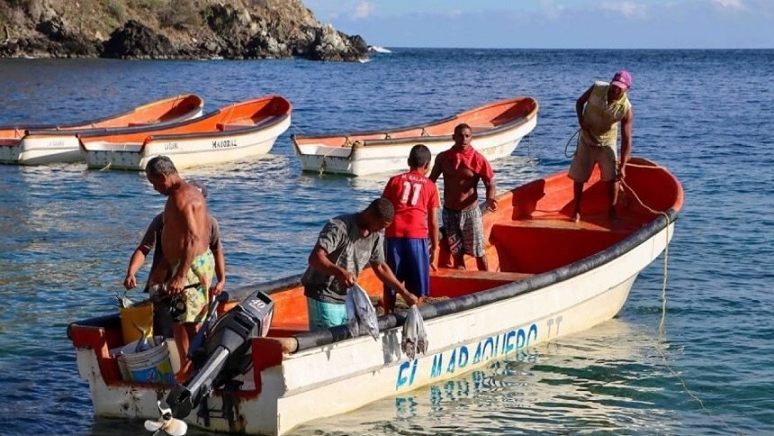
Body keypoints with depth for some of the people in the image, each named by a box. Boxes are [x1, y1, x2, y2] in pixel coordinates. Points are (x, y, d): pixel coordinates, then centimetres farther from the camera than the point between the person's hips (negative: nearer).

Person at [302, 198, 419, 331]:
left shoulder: (376, 237, 3)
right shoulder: (339, 227, -21)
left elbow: (380, 267, 17)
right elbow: (315, 258, -31)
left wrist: (405, 293, 14)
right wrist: (340, 272, -48)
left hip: (347, 297, 8)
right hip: (323, 296, -8)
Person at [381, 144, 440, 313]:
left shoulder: (395, 181, 14)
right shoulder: (430, 186, 11)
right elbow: (433, 221, 9)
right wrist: (434, 247, 16)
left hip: (394, 235, 1)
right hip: (417, 237, -1)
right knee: (416, 289, 8)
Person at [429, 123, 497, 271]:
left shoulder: (478, 159, -11)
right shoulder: (443, 157, -2)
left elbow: (490, 184, -7)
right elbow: (431, 181, 8)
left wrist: (490, 200, -27)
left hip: (470, 212, -3)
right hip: (449, 212, 3)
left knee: (478, 252, 5)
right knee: (457, 253, 10)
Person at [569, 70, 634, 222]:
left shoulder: (625, 109, -24)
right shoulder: (597, 88, -19)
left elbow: (626, 139, -22)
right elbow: (580, 102, 0)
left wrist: (623, 166, -26)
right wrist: (581, 119, -19)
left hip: (607, 143, -2)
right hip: (586, 140, 2)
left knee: (612, 177, -8)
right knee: (578, 177, 5)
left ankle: (612, 211, 10)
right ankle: (576, 211, 19)